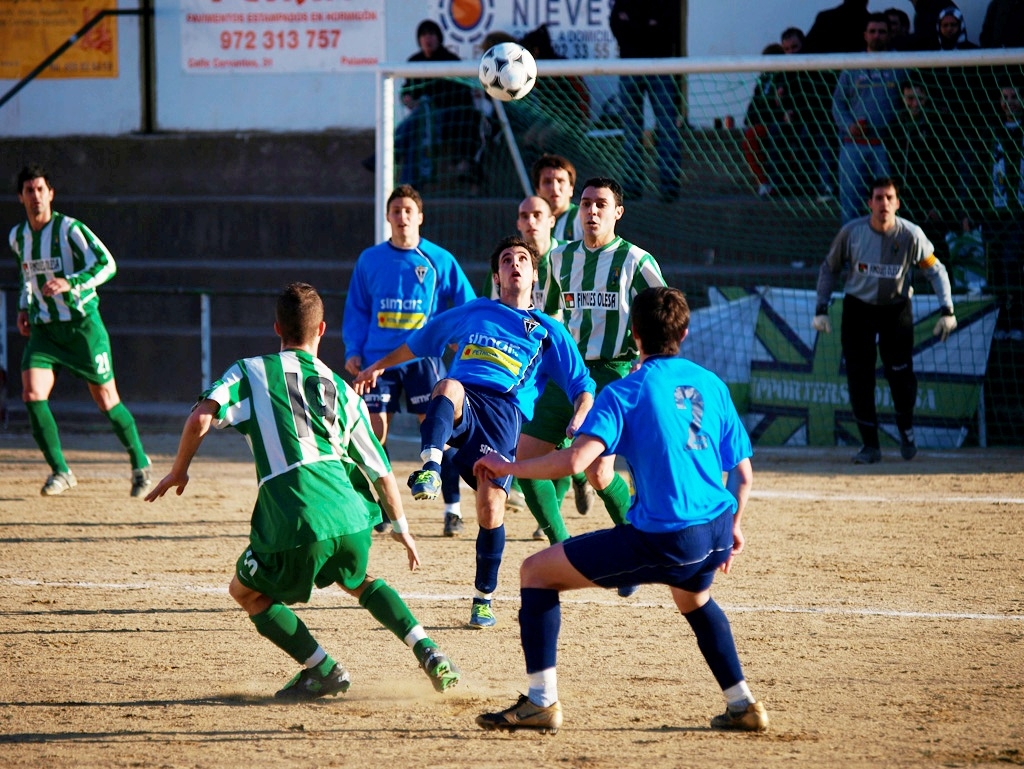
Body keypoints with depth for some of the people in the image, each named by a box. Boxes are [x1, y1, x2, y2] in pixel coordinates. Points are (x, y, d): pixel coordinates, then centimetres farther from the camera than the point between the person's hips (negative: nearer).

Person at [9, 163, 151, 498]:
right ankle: (60, 472, -3)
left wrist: (70, 283, -28)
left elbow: (107, 264, -16)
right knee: (32, 395, -14)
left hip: (82, 323, -5)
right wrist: (24, 307, 12)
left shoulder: (69, 229, -11)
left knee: (106, 400, 1)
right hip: (43, 328, 5)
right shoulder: (17, 237, 7)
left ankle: (141, 465, 20)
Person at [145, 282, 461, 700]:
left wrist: (178, 471, 12)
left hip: (294, 525, -4)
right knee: (358, 580, 36)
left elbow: (201, 418, -4)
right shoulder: (342, 390, 22)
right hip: (351, 516, 4)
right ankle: (428, 652, 18)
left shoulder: (251, 372, 13)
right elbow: (381, 470, 23)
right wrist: (401, 528, 35)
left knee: (246, 591, 23)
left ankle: (322, 669, 11)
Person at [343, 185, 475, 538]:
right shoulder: (370, 260, 7)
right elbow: (356, 310, 12)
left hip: (423, 359, -2)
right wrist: (353, 351, 1)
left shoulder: (439, 260, 1)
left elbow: (467, 306, 4)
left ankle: (452, 508, 2)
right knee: (374, 430, -1)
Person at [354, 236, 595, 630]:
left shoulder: (549, 332, 21)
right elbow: (419, 341, 40)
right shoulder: (473, 313, 27)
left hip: (504, 410, -1)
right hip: (462, 400, 1)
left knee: (490, 503, -16)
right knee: (448, 387, -38)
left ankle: (484, 599, 0)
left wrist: (577, 421, -3)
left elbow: (583, 387, 16)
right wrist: (379, 365, 40)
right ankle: (430, 470, -61)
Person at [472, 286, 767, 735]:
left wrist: (507, 468, -4)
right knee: (694, 598, 41)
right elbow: (743, 473, 13)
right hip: (716, 535, 6)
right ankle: (743, 705, 36)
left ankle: (542, 701, 0)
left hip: (662, 541, -6)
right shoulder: (712, 385, 12)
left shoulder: (626, 391, -4)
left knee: (537, 572, 6)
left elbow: (575, 461, -17)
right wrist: (733, 528, 30)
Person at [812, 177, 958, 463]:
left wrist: (947, 310, -14)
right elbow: (829, 268, 2)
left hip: (897, 309, -1)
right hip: (858, 308, 1)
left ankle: (906, 428, 19)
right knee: (859, 376, -4)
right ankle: (870, 444, 6)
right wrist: (821, 308, -3)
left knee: (900, 372, -10)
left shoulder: (911, 235, -13)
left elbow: (936, 271, -5)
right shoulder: (852, 232, -11)